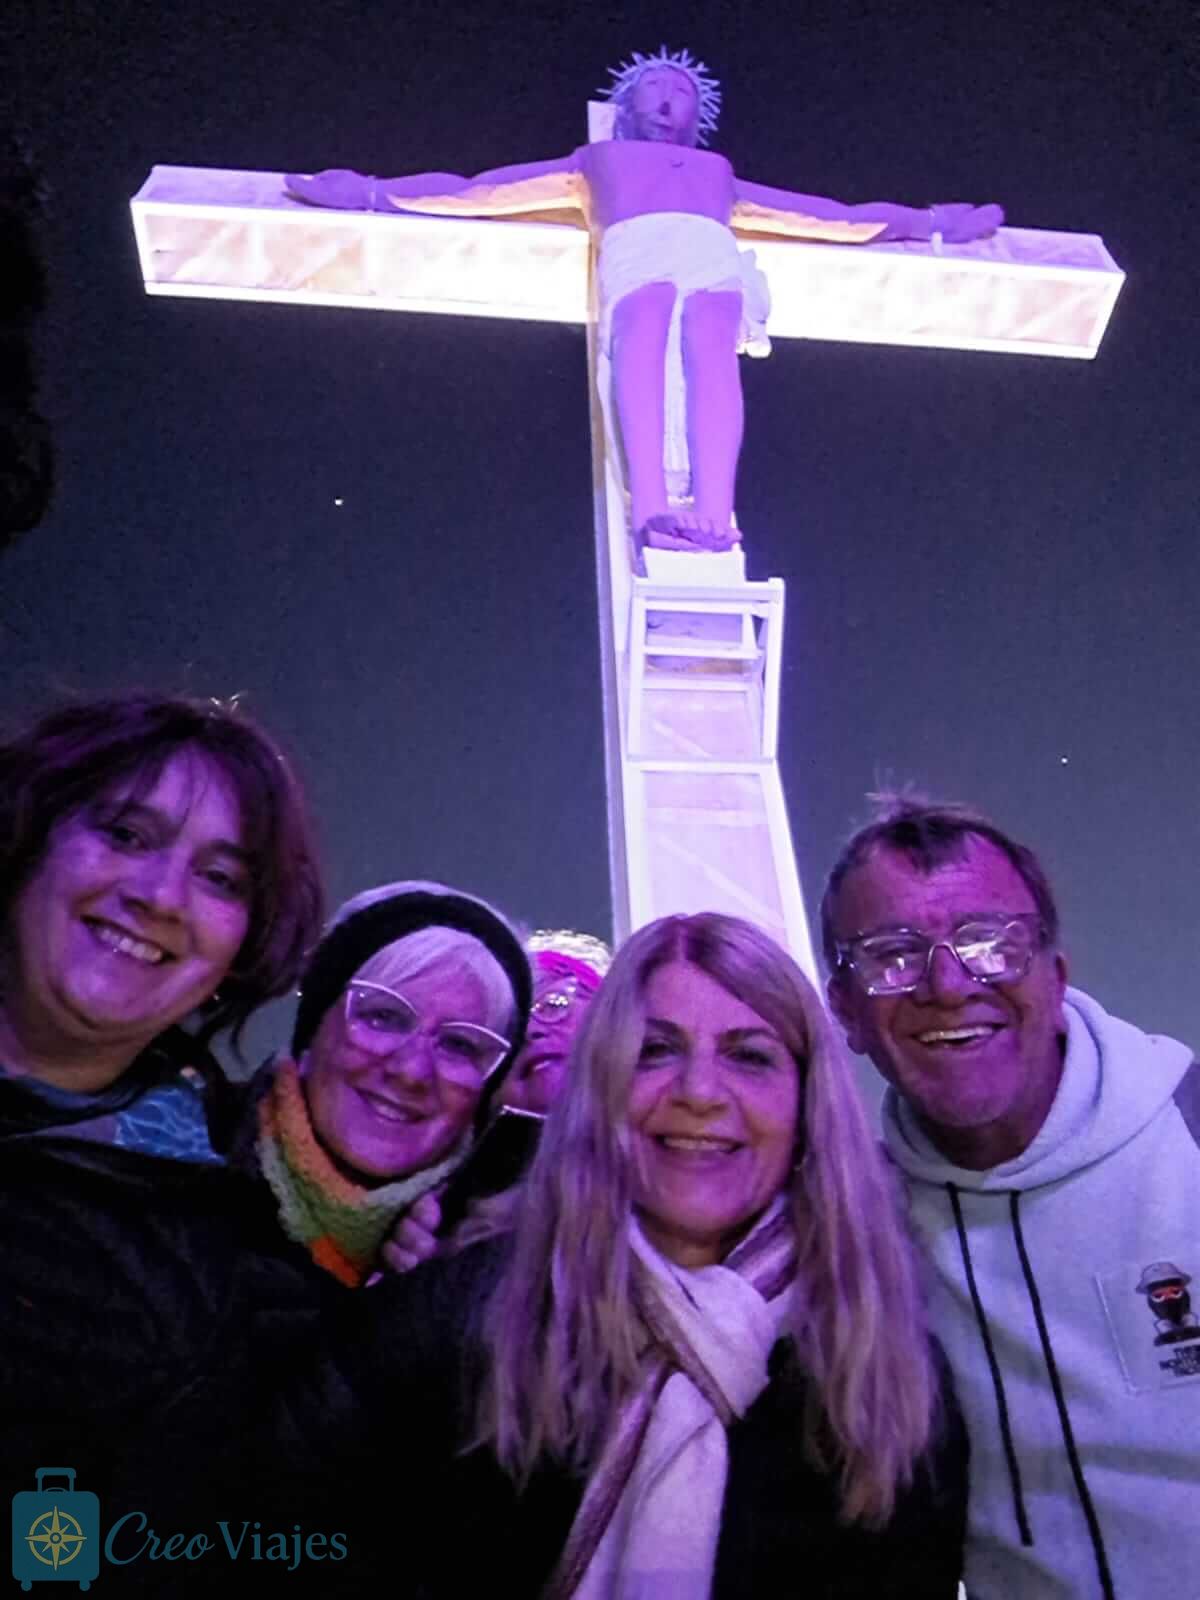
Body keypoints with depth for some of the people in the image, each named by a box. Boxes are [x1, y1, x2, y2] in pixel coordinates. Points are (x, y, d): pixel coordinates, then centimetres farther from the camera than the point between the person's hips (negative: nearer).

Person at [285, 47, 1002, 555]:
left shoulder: (721, 173, 44)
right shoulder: (595, 159, 41)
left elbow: (831, 215, 42)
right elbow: (471, 190, 36)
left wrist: (925, 223, 40)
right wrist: (378, 192, 30)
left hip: (714, 256, 1)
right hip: (638, 251, -1)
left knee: (712, 352, -34)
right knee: (644, 338, -36)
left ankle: (714, 514, -55)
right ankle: (651, 503, -56)